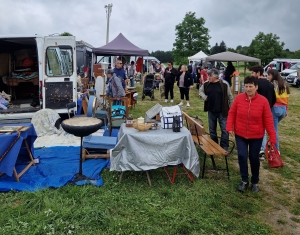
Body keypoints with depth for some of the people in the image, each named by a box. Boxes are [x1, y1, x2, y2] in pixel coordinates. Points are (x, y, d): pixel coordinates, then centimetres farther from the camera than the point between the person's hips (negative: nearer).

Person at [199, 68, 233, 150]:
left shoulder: (224, 85, -12)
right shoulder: (206, 84, -2)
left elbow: (230, 97, -5)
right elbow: (200, 91, 17)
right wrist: (204, 97, -4)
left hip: (222, 111, -4)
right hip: (211, 111, 4)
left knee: (224, 129, 2)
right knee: (212, 129, 15)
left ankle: (224, 148, 15)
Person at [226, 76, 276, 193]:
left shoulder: (263, 101, -11)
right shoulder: (239, 98, -7)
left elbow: (268, 120, -8)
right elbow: (232, 113, 0)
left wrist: (272, 137, -9)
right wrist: (229, 127, -12)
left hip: (256, 136, -1)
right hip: (240, 134, 1)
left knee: (254, 158, 9)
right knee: (242, 156, -5)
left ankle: (255, 182, 30)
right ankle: (244, 180, 16)